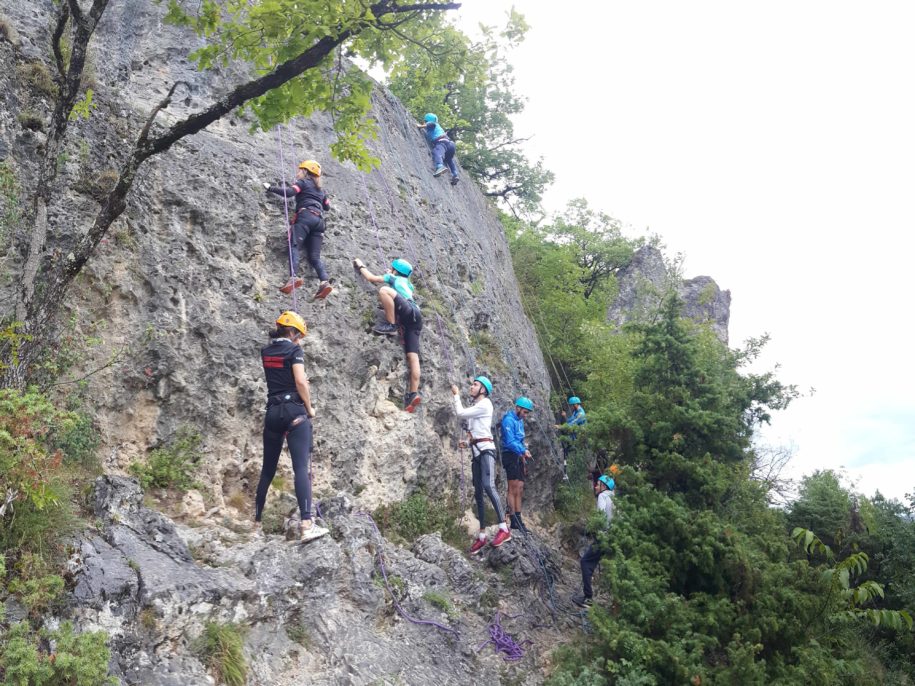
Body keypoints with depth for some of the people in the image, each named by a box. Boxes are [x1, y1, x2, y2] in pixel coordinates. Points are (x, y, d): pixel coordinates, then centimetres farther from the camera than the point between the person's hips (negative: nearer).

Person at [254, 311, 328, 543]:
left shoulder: (266, 352, 14)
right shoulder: (294, 350, -4)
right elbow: (300, 381, -16)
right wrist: (309, 408, -2)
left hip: (272, 412, 6)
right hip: (294, 411, -6)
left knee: (267, 469, 14)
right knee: (301, 467, -13)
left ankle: (257, 523, 21)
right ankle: (306, 525, -23)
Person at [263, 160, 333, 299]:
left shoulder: (303, 182, 12)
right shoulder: (320, 190, 31)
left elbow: (289, 192, -3)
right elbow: (327, 207, 38)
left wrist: (270, 188, 7)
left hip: (306, 216, -6)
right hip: (319, 220, 6)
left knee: (295, 246, -19)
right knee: (314, 256, -1)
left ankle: (294, 277, -42)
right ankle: (325, 281, -23)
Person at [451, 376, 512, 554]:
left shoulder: (485, 403, -4)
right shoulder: (475, 406, 22)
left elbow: (460, 413, -7)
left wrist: (456, 395, 6)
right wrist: (467, 442, 13)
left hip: (485, 449, -9)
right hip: (476, 451, 9)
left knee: (488, 485, -26)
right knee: (478, 493, 6)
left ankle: (504, 528, -32)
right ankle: (482, 536, 9)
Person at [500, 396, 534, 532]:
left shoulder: (520, 420, 19)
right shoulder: (508, 420, -12)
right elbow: (510, 442, -21)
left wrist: (524, 460, 21)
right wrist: (523, 451, -32)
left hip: (518, 457, 9)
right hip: (510, 455, -9)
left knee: (520, 489, 8)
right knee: (513, 489, -9)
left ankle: (518, 519, 12)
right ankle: (514, 520, -7)